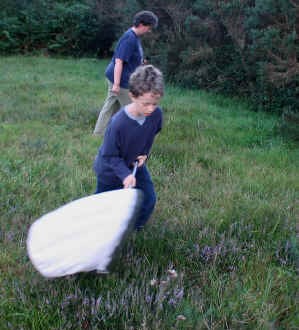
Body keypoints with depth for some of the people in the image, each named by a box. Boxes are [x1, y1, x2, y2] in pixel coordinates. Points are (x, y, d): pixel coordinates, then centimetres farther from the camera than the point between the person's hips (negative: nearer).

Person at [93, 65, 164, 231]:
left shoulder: (156, 114, -22)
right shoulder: (118, 123, -38)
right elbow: (109, 156, -26)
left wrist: (145, 153, -8)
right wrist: (125, 174, -37)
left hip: (136, 164, 4)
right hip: (110, 170, -4)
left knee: (148, 200, 9)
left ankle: (135, 229, 38)